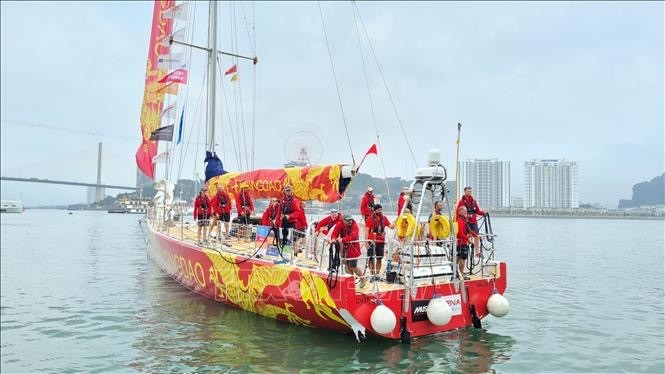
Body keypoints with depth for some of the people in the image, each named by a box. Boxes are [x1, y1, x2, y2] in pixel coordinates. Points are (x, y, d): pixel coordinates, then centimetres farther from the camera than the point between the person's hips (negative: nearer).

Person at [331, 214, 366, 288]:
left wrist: (342, 239, -43)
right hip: (345, 248, 5)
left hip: (353, 248, -4)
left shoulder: (354, 226, -18)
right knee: (347, 266, 12)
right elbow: (334, 234, -9)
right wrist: (334, 239, -33)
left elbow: (352, 237, -31)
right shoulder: (339, 225, -7)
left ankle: (363, 279, 18)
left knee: (353, 267, -6)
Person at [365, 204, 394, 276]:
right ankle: (372, 275, 8)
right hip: (372, 241, -3)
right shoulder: (371, 219, -4)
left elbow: (391, 226, -1)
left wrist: (394, 225, -24)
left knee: (379, 259, 9)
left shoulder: (384, 218, 6)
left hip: (381, 241, 3)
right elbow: (367, 230, -4)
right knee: (371, 259, 0)